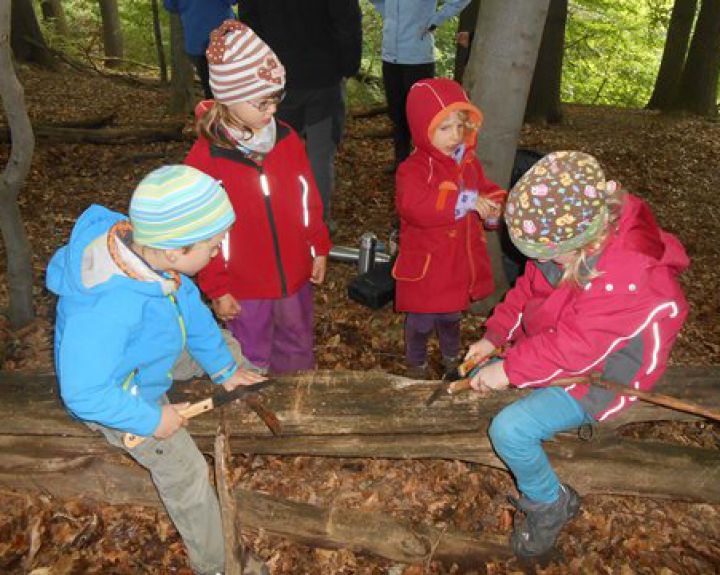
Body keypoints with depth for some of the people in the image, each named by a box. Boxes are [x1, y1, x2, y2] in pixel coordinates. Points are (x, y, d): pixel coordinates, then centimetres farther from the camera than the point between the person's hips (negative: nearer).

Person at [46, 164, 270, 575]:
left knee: (228, 348, 12)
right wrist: (151, 420, -23)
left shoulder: (138, 240, -23)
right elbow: (84, 393, -35)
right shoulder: (105, 309, -46)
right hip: (118, 395, -6)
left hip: (155, 354, 7)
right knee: (186, 476, 5)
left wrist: (223, 368, 0)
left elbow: (189, 304, -9)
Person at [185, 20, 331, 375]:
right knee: (253, 365, 17)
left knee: (298, 352, 24)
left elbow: (308, 199, 5)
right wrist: (217, 289, -8)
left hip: (295, 275, 4)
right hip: (245, 288, -3)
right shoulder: (204, 159, -17)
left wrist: (319, 249, 7)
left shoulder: (286, 139, -6)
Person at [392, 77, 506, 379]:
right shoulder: (414, 168, -22)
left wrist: (493, 205, -15)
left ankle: (452, 357, 52)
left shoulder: (469, 162, 1)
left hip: (461, 260, 6)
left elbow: (486, 191, 11)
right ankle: (416, 365, 38)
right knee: (421, 321, 12)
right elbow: (414, 207, -37)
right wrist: (467, 201, -38)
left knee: (452, 316, 28)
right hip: (426, 263, -6)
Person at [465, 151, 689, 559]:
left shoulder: (626, 274, -35)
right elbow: (529, 287, 3)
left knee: (510, 430, -22)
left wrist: (510, 369, -25)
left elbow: (575, 347, -33)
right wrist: (494, 337, -2)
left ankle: (550, 504, 8)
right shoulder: (566, 238, -10)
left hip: (598, 375, -9)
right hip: (558, 345, 9)